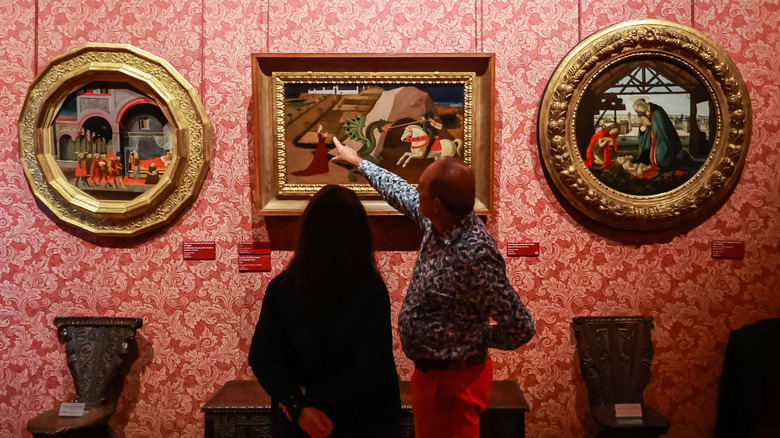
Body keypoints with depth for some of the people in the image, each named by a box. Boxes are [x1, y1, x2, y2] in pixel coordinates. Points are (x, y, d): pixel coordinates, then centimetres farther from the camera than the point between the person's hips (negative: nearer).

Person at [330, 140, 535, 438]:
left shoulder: (474, 255, -31)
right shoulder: (439, 223, -7)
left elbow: (521, 328, -25)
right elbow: (400, 193, 14)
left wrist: (475, 339, -9)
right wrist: (358, 162, 26)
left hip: (453, 380, -8)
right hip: (429, 370, 9)